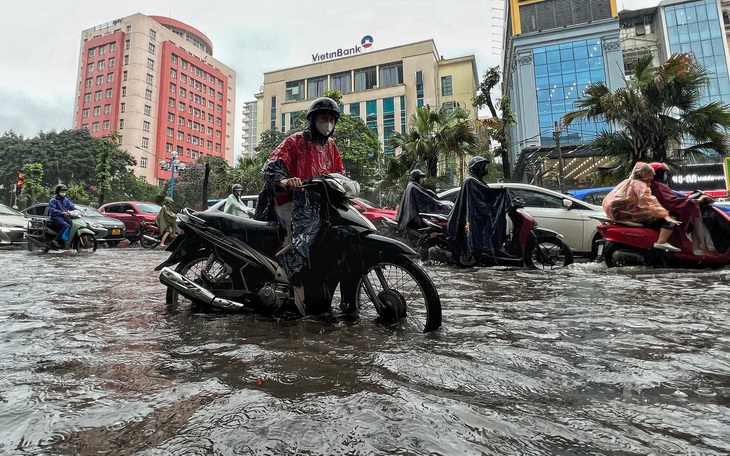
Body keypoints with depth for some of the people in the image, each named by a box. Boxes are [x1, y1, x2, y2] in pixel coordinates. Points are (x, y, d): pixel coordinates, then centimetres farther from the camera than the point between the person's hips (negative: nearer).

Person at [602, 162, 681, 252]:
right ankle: (661, 242, -28)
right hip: (629, 214, -10)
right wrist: (665, 215, -27)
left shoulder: (627, 181, 21)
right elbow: (650, 202, -22)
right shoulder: (639, 184, -7)